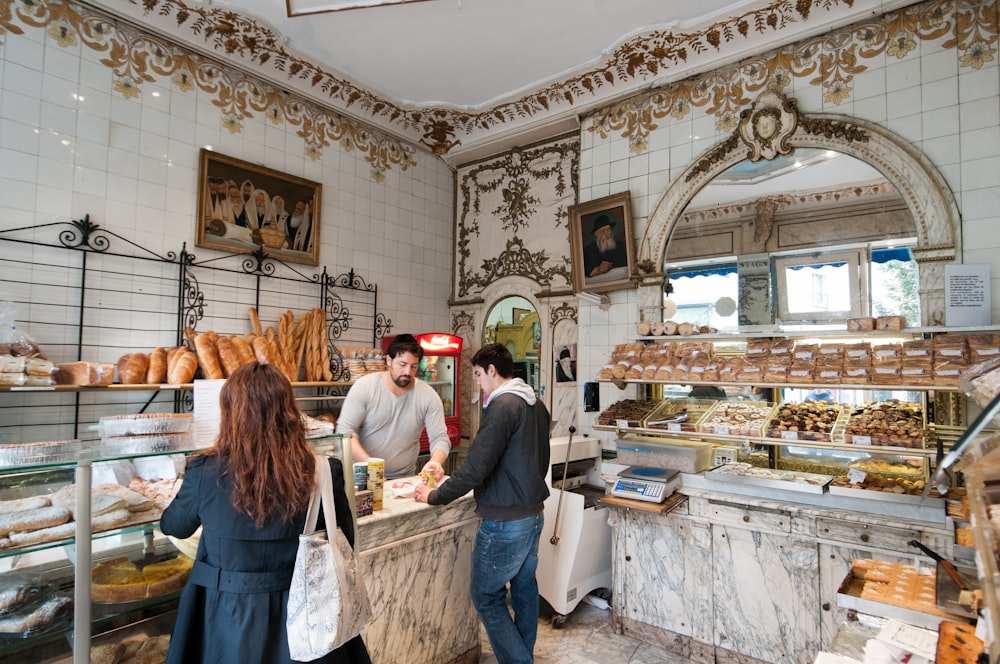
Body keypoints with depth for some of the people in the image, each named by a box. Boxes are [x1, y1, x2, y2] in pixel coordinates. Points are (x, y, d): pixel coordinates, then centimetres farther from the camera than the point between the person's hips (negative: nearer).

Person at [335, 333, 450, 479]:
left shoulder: (429, 396, -4)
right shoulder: (364, 386, -6)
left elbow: (440, 438, -2)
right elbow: (345, 431, -8)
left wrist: (435, 462, -24)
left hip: (404, 479, 2)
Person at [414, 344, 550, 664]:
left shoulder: (503, 406, -21)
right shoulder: (536, 404, 6)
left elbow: (475, 466, -24)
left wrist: (435, 496, -12)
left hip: (506, 522, -9)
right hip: (534, 512, 9)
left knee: (487, 596, 8)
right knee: (525, 586, 20)